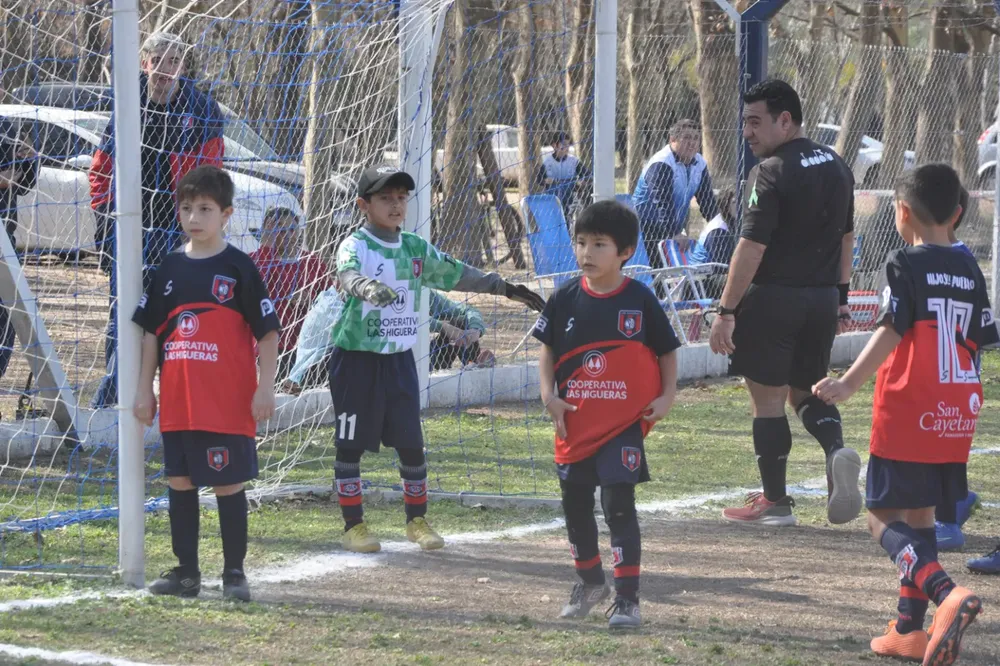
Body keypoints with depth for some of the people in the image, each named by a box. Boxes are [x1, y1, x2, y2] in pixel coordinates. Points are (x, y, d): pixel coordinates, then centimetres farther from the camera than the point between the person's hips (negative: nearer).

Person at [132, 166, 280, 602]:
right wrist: (144, 388, 10)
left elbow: (267, 331, -4)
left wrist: (265, 387, -9)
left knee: (228, 485, 0)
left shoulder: (238, 268, -5)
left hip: (228, 402, -5)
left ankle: (234, 573, 8)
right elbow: (151, 332, 13)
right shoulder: (171, 269, 8)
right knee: (179, 482, 9)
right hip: (177, 401, 5)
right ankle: (186, 572, 18)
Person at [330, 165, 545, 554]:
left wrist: (505, 288, 14)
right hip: (357, 360, -5)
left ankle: (417, 521, 21)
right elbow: (347, 273, -33)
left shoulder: (416, 249, 9)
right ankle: (353, 525, 10)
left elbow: (455, 274, 17)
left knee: (411, 443, 7)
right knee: (351, 445, 1)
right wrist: (366, 286, -56)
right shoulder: (355, 246, -11)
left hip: (399, 359, 5)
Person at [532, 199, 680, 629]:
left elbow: (667, 351, 3)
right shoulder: (566, 300, 0)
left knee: (619, 505, -10)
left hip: (624, 422, -4)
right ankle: (589, 580, 36)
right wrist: (548, 394, -3)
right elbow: (548, 350, 9)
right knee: (575, 505, 15)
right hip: (575, 422, 4)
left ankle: (627, 597, -6)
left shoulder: (640, 300, -7)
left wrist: (666, 396, -8)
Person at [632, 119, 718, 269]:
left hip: (672, 231, 8)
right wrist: (675, 234, -38)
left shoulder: (699, 165, 6)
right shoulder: (661, 164, -20)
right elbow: (663, 202, -29)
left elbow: (707, 200, 9)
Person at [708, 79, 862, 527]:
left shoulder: (772, 172, -14)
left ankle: (775, 502, 7)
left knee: (767, 399, 2)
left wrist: (726, 311, -17)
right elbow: (845, 238, 19)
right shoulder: (836, 166, 10)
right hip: (822, 299, 7)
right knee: (805, 392, 19)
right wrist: (839, 296, 27)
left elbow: (752, 247, -19)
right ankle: (837, 449, -10)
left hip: (774, 298, -7)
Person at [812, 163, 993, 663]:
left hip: (908, 416, -7)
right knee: (919, 515, 17)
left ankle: (947, 593, -25)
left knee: (883, 517, -3)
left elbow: (891, 331, -19)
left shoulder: (905, 266, -8)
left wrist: (850, 383, -25)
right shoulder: (970, 271, 10)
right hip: (957, 416, 7)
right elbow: (980, 342, 14)